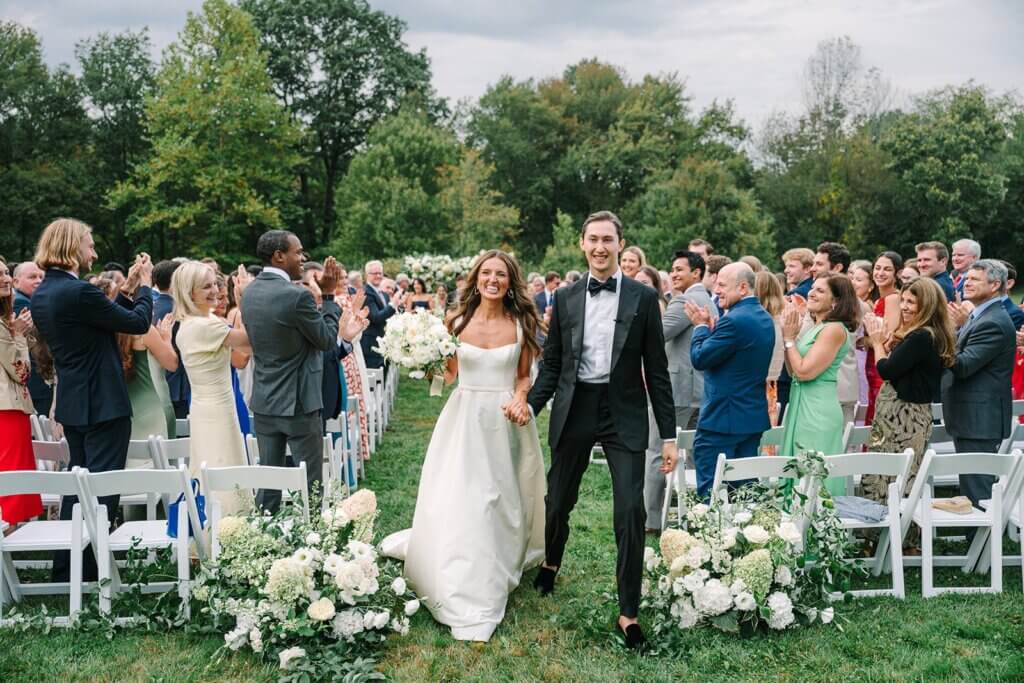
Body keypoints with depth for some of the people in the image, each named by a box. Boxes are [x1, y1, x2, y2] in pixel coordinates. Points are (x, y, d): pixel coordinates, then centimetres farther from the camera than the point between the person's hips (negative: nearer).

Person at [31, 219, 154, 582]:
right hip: (103, 404, -9)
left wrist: (128, 289, 12)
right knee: (102, 487, -1)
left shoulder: (41, 295, 8)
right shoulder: (79, 291, -21)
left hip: (72, 403, 9)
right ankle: (90, 572, 5)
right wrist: (144, 285, 2)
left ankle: (64, 571, 25)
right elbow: (138, 323, -13)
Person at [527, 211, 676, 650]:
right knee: (558, 500, 14)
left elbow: (657, 370, -1)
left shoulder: (643, 298, -1)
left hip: (624, 414, -2)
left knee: (630, 512, -7)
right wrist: (530, 405, -8)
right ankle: (551, 563, 45)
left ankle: (629, 612, 6)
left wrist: (668, 435, -3)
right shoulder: (565, 298, 4)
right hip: (574, 411, 2)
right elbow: (551, 364, 7)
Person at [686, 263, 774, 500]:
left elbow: (699, 359, -16)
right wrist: (710, 328, 8)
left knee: (711, 493, -3)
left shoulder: (734, 320, -19)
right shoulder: (765, 318, 11)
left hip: (722, 419, -9)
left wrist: (702, 326, -2)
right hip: (754, 417, 9)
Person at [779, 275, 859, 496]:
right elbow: (792, 371, 13)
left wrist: (789, 338, -8)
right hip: (802, 406, 9)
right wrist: (791, 334, 5)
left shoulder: (834, 329, -13)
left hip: (818, 411, -9)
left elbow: (804, 371, -19)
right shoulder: (814, 328, 13)